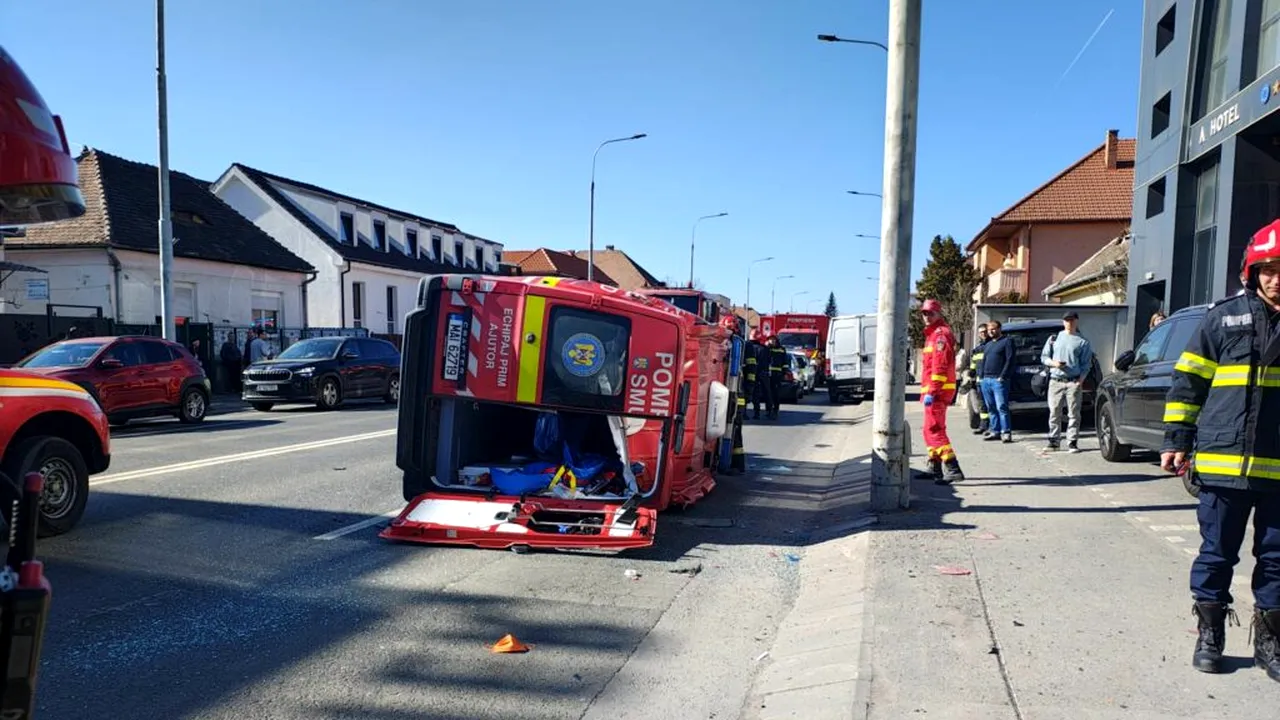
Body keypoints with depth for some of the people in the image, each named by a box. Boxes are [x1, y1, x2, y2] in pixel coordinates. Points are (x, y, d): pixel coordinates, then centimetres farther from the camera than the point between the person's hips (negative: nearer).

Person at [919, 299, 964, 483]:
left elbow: (940, 366, -21)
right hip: (934, 390, 11)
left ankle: (953, 469, -20)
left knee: (934, 429, -15)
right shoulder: (933, 333, 21)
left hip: (937, 391, -11)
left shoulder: (941, 333, -12)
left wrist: (931, 392, -25)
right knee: (930, 428, 19)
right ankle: (935, 467, 30)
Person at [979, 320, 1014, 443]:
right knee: (991, 408, 7)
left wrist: (1002, 376, -15)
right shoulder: (988, 344, 24)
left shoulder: (1007, 342, 1)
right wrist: (982, 376, 11)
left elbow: (1010, 360, -8)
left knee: (1001, 407, -11)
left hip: (998, 379, -7)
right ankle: (995, 431, 12)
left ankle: (1006, 432, -11)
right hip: (986, 380, 7)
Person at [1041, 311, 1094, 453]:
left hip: (1074, 382, -1)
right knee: (1054, 412, 2)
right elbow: (1044, 357, 13)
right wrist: (1053, 363, -8)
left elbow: (1086, 364, 4)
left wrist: (1080, 381, -8)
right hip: (1055, 381, 2)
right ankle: (1053, 440, 9)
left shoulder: (1082, 342, 9)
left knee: (1074, 413, -3)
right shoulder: (1054, 338, 15)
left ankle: (1072, 442, 1)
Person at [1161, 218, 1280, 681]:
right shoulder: (1225, 316, 2)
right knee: (1217, 553, 8)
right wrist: (1177, 440, 1)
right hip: (1223, 463, -1)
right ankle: (1209, 636, 21)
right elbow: (1188, 381, 4)